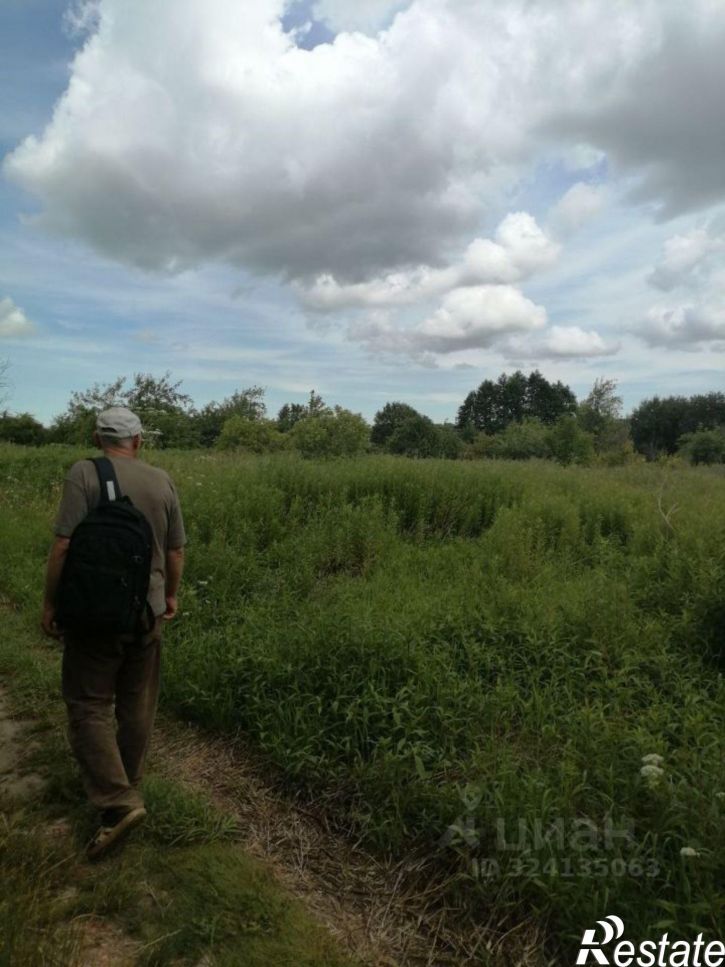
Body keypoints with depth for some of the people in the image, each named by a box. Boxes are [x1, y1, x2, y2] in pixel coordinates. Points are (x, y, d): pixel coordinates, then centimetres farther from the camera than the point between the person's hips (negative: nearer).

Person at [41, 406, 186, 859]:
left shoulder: (84, 473, -9)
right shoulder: (162, 480, 2)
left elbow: (65, 545, -14)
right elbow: (176, 552, 6)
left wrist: (50, 602, -2)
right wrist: (171, 595, 22)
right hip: (147, 611, 4)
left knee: (89, 705, 6)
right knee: (137, 706, 15)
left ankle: (118, 801, -3)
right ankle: (127, 788, 31)